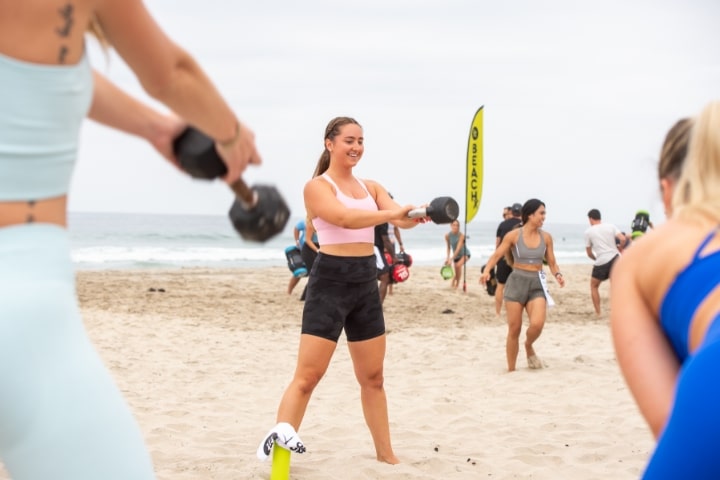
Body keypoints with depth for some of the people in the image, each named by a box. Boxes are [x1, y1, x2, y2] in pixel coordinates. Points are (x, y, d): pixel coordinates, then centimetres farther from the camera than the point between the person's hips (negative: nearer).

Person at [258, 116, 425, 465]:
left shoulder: (371, 187, 13)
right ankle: (280, 438, -17)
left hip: (366, 282, 6)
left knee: (372, 377, 14)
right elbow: (345, 218, -24)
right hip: (331, 280, -6)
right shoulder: (317, 187, -6)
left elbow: (399, 219, -3)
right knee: (308, 375, -14)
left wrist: (420, 214, -26)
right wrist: (394, 212, -36)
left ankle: (386, 455, 23)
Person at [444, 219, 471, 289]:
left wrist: (451, 259, -37)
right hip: (456, 255, 4)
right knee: (456, 272, 5)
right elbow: (448, 247, 0)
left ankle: (457, 284, -16)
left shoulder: (461, 235, -28)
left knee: (458, 265, -29)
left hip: (465, 254, -4)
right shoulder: (447, 235, -14)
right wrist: (447, 258, -10)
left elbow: (458, 249, -33)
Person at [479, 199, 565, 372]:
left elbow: (552, 262, 11)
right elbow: (497, 255, -6)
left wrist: (557, 275, -10)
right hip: (517, 282, -2)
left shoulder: (546, 237, 4)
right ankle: (511, 370, 15)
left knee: (537, 324, -20)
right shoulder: (513, 235, -5)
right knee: (514, 329, 0)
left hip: (537, 285, 2)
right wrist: (486, 270, -23)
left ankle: (529, 347, 14)